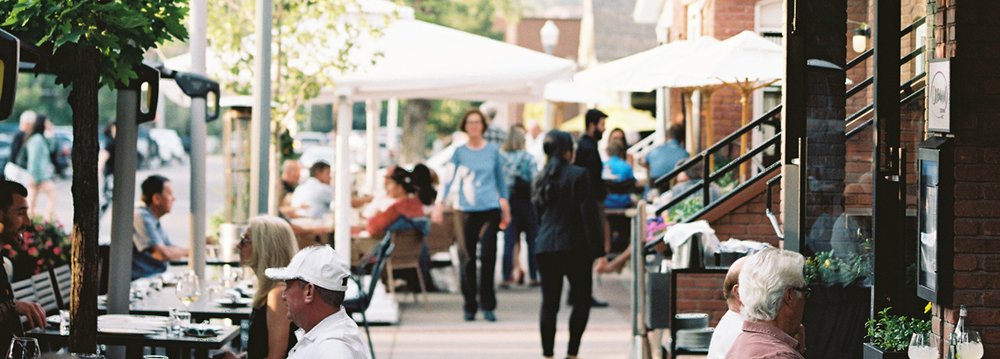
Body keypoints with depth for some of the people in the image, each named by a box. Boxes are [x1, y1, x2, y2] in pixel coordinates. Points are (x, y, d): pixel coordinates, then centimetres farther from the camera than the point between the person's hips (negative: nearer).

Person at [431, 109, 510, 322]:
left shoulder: (492, 151, 7)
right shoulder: (459, 152, 5)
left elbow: (501, 180, 15)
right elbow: (449, 179, 1)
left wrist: (506, 209, 18)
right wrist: (439, 205, -10)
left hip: (490, 209, 0)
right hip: (466, 210, 0)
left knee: (488, 256, -10)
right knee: (468, 259, 2)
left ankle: (488, 305, -2)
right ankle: (469, 306, 11)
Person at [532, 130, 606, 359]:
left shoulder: (543, 178, 10)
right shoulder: (578, 175, -8)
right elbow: (589, 215, -11)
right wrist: (598, 251, -10)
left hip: (545, 247, 5)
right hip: (574, 246, -5)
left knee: (549, 304, 7)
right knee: (582, 301, 7)